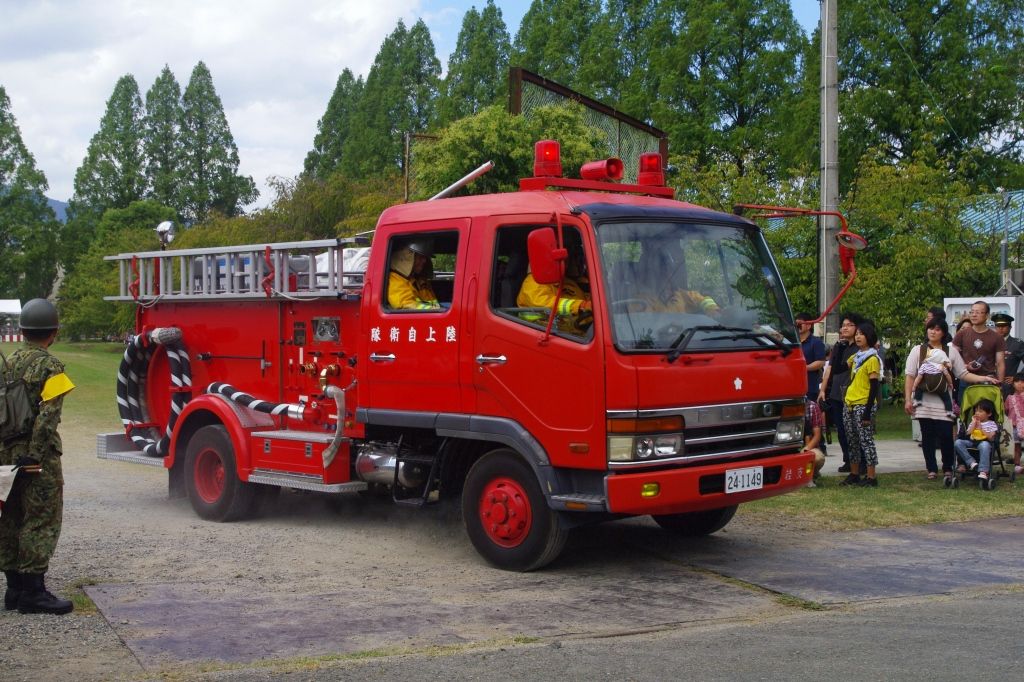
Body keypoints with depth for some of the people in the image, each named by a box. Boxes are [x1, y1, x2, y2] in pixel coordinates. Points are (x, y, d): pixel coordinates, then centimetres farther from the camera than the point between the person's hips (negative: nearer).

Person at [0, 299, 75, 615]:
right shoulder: (49, 366, -12)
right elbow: (47, 416, -20)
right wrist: (34, 456, -18)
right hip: (39, 458, -7)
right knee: (41, 522, -2)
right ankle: (33, 592, -1)